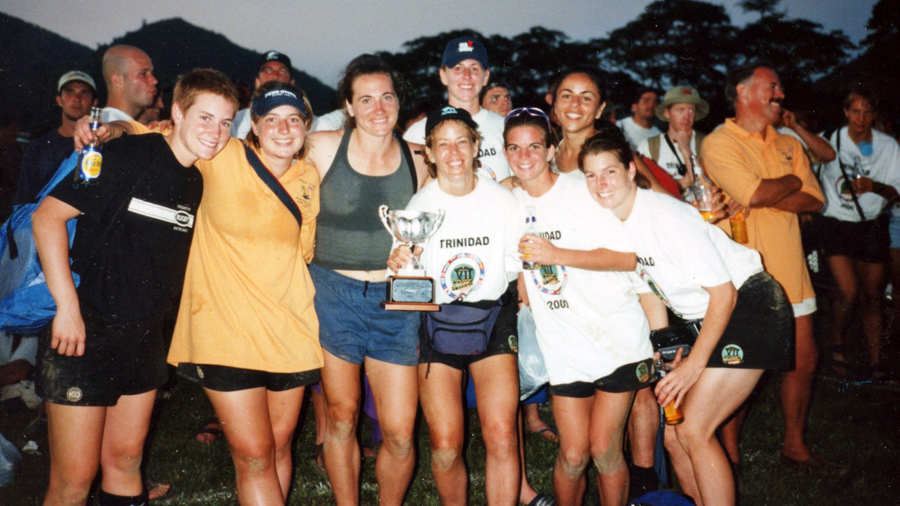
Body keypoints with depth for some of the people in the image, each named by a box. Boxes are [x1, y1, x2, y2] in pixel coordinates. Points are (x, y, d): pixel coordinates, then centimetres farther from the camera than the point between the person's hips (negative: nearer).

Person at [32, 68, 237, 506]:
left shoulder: (199, 185, 8)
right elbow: (48, 215, -14)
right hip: (84, 333, -6)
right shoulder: (127, 155, -12)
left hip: (144, 340, 6)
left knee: (124, 461, 18)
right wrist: (67, 304, -17)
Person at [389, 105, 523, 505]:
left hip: (493, 320, 1)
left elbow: (519, 270, 7)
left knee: (501, 436, -12)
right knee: (445, 446, -2)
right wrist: (398, 265, -19)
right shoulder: (418, 206, -4)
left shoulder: (503, 201, -2)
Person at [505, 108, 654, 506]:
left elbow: (630, 258, -13)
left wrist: (555, 254, -20)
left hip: (617, 335, -3)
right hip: (563, 346, 3)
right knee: (573, 454, 2)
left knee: (604, 449, -1)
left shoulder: (584, 188, -7)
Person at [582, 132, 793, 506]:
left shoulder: (666, 216, -23)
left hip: (749, 307, -7)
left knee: (693, 430, -13)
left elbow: (724, 293, -20)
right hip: (700, 318, 8)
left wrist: (694, 365, -17)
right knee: (672, 431, 6)